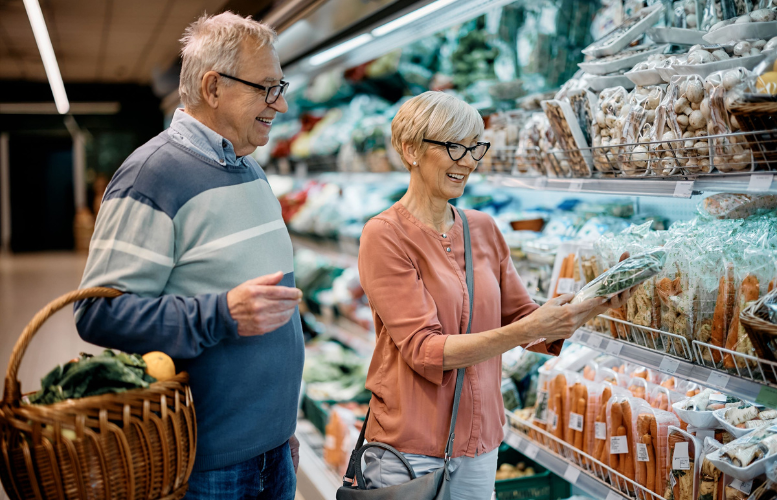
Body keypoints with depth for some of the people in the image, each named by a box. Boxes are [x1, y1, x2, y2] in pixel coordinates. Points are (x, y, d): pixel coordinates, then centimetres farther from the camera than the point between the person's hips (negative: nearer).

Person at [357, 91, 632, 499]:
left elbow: (519, 317, 9)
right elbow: (424, 350, -18)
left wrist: (592, 306, -7)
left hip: (479, 442, 5)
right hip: (410, 447, -5)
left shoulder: (483, 228, 6)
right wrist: (526, 330, -26)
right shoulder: (385, 236, -12)